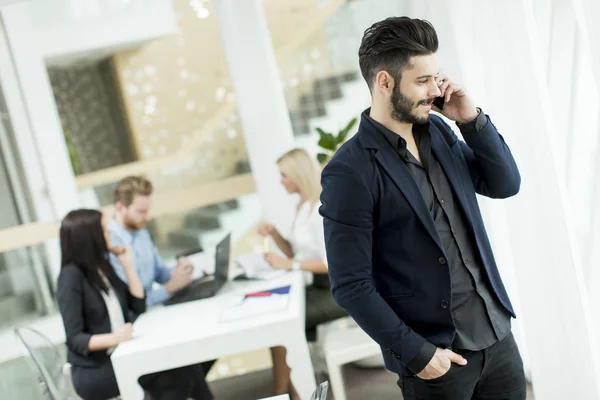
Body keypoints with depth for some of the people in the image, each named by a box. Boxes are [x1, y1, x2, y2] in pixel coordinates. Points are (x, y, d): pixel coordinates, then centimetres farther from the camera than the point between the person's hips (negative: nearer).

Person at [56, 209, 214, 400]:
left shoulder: (101, 266, 8)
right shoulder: (71, 276, -14)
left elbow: (139, 305, 8)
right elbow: (75, 339, -17)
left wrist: (127, 263, 2)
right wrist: (114, 338, -33)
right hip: (92, 372, -6)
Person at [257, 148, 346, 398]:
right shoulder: (304, 206, 10)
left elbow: (332, 262, -24)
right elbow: (296, 253, 16)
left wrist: (289, 265, -21)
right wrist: (274, 234, 1)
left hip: (340, 290, -9)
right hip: (322, 286, 9)